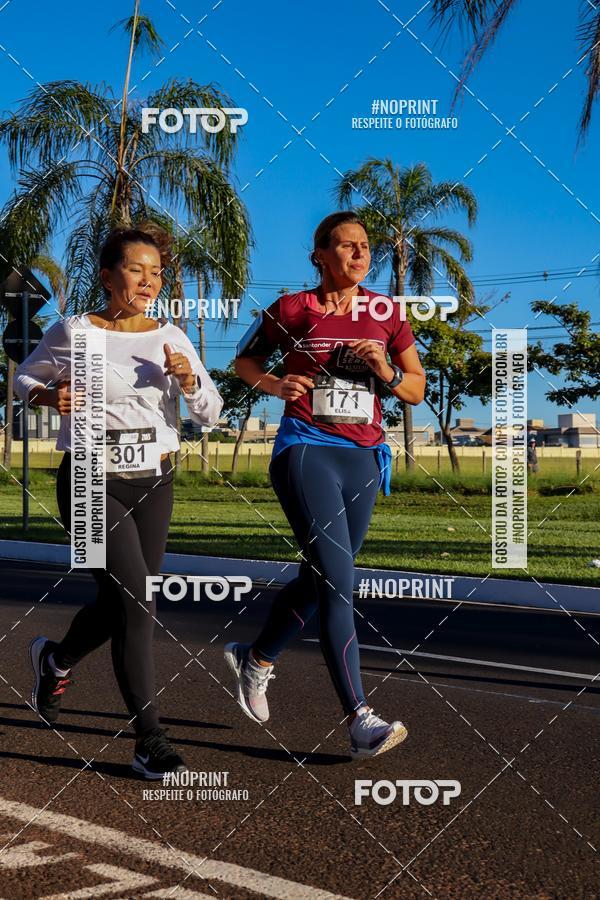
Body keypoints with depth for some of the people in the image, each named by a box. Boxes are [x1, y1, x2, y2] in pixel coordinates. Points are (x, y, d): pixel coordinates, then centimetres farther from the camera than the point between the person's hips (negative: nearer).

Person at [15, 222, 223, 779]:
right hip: (92, 483, -5)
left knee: (121, 603, 12)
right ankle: (149, 740, -7)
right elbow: (24, 378, 10)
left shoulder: (171, 338, 4)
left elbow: (210, 415, 4)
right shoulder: (73, 332, -5)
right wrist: (50, 396, -12)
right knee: (133, 602, -15)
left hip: (154, 484, 5)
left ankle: (55, 659, 45)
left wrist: (189, 381, -16)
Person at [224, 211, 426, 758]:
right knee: (338, 581, -16)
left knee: (320, 580, 14)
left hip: (364, 459, 5)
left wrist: (387, 371, -8)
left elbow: (417, 391, 12)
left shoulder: (386, 313, 9)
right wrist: (273, 384, -7)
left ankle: (255, 659, 39)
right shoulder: (292, 310, 0)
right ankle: (360, 721, -16)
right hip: (306, 450, -5)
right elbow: (244, 359, 14)